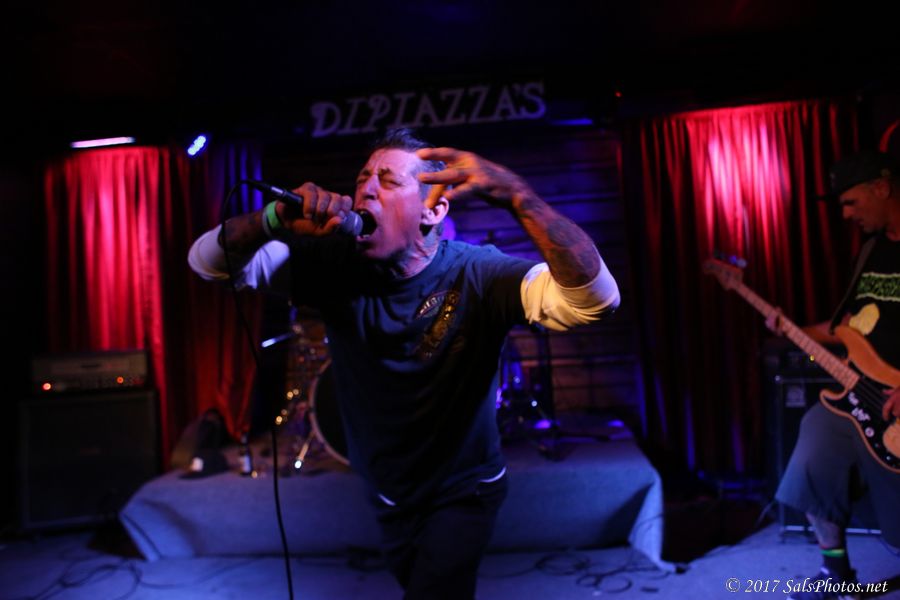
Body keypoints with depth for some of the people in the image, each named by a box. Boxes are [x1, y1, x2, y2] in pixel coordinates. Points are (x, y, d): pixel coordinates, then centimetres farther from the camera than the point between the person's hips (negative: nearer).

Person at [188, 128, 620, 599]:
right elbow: (207, 261, -14)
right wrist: (276, 220, -35)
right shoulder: (334, 266, -16)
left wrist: (514, 194, -51)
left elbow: (595, 298, -42)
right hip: (386, 493, 5)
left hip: (462, 491, -4)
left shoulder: (476, 276, -27)